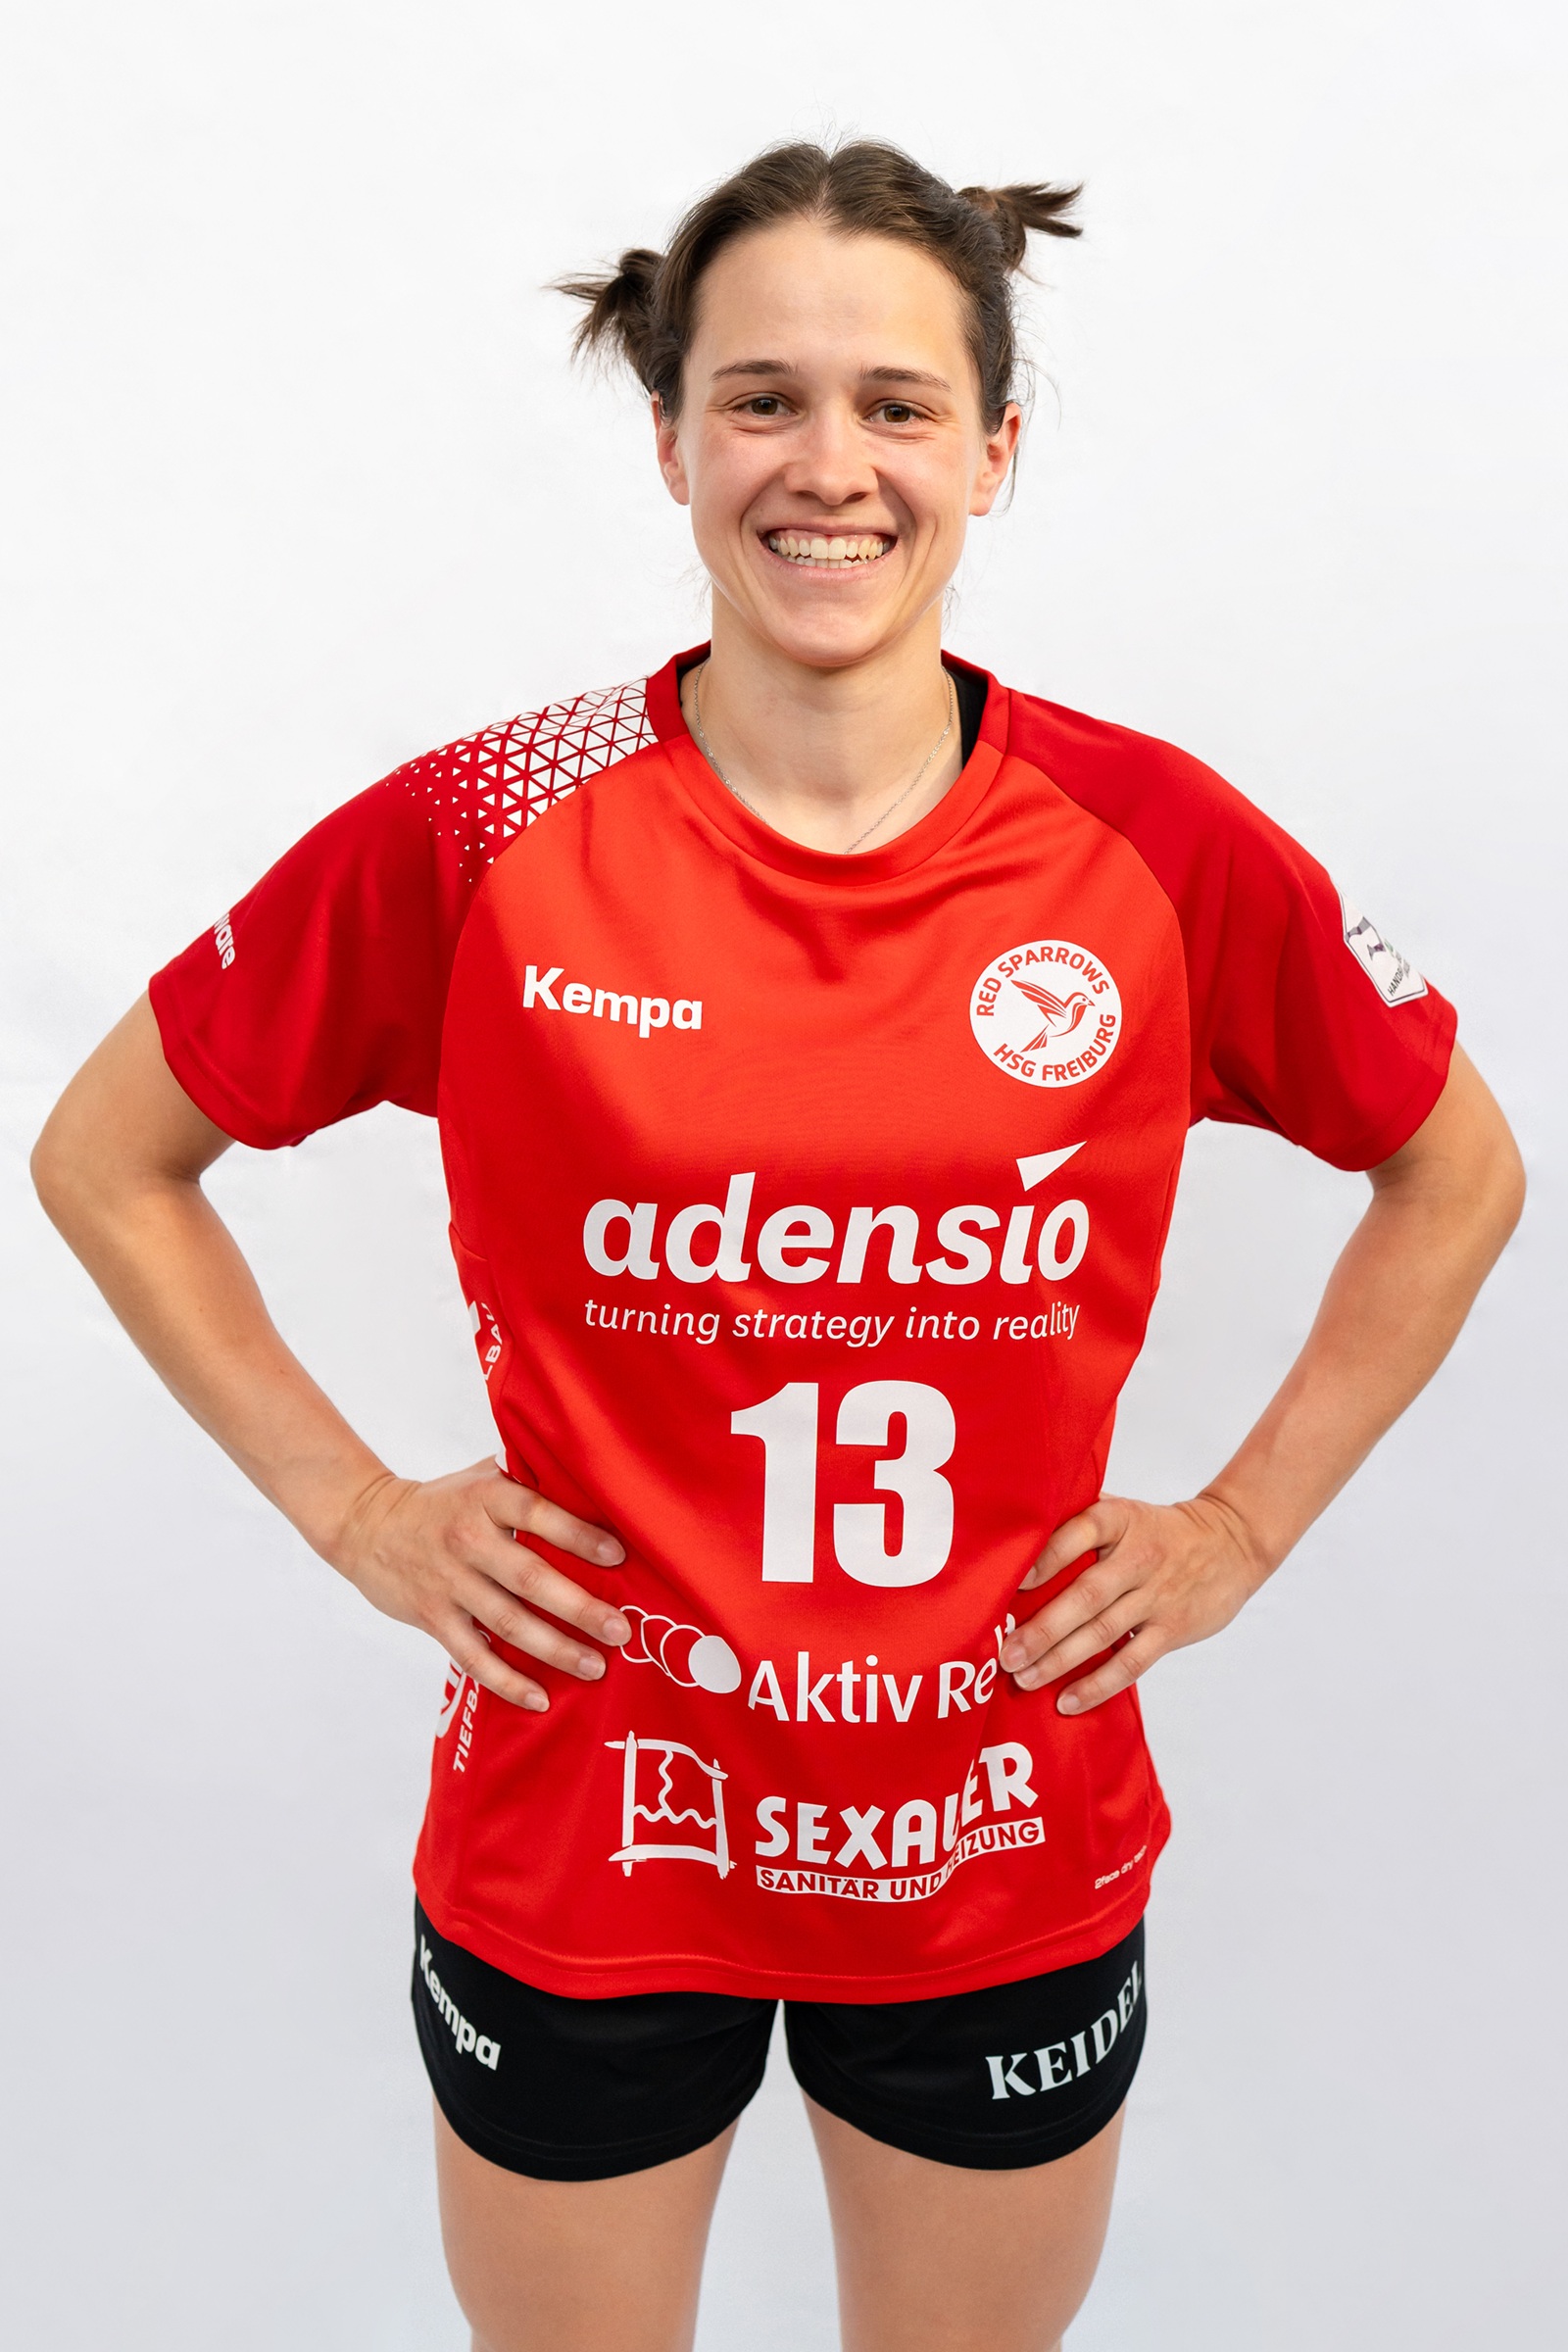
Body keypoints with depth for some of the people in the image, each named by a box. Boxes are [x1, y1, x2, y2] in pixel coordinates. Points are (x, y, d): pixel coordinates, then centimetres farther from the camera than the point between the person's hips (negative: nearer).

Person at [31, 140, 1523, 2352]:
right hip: (580, 1843, -1)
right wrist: (353, 1507, -5)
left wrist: (1246, 1522, 0)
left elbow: (1456, 1173, 6)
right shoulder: (480, 837, -14)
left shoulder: (1156, 842, -10)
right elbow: (105, 1159, 0)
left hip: (1009, 1857, 2)